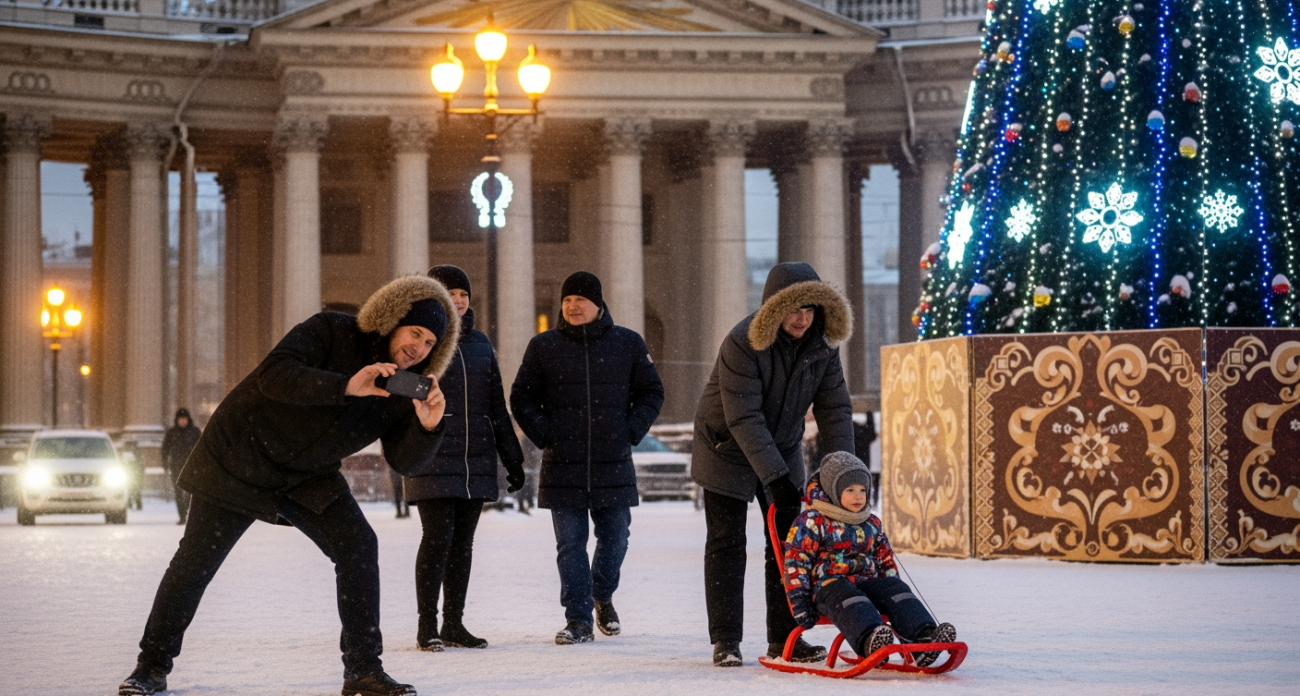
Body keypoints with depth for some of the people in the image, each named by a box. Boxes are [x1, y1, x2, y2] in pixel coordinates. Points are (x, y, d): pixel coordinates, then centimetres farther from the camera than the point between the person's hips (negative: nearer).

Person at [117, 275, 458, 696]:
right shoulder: (331, 332, -21)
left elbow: (407, 462, -10)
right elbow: (274, 376, -36)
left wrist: (427, 426, -31)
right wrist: (346, 386, -47)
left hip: (309, 476, 5)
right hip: (240, 458, -5)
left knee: (359, 547, -12)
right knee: (195, 562, -1)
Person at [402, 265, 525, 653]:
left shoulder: (480, 344, 15)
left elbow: (496, 407, 18)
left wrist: (512, 457, 16)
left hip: (477, 461, 5)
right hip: (433, 460, -5)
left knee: (463, 540, 7)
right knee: (438, 536, -11)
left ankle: (453, 624, 14)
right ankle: (427, 628, -4)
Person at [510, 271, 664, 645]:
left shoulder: (628, 343, 5)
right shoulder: (543, 346, 4)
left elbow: (651, 393, 12)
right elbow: (522, 398, 9)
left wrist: (631, 432, 0)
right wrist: (544, 435, -2)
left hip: (614, 464, 1)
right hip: (562, 465, -1)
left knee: (615, 536, 8)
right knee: (570, 544, -1)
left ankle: (602, 597, 34)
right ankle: (578, 620, 4)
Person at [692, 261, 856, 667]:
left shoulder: (822, 345, -11)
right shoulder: (742, 344, -29)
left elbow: (834, 409, -11)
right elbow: (744, 419, -32)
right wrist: (775, 477, -37)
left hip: (784, 452, 5)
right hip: (728, 451, -5)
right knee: (726, 544, -3)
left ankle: (784, 637, 11)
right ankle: (725, 641, 2)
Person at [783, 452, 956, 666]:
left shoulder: (872, 523, 21)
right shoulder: (812, 522, 2)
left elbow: (886, 561, 27)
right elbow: (795, 562, -3)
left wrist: (894, 591, 14)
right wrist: (800, 603, -11)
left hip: (869, 582, 6)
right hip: (829, 584, -6)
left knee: (898, 590, -22)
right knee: (847, 598, -39)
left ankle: (923, 640, -44)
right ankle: (870, 641, -68)